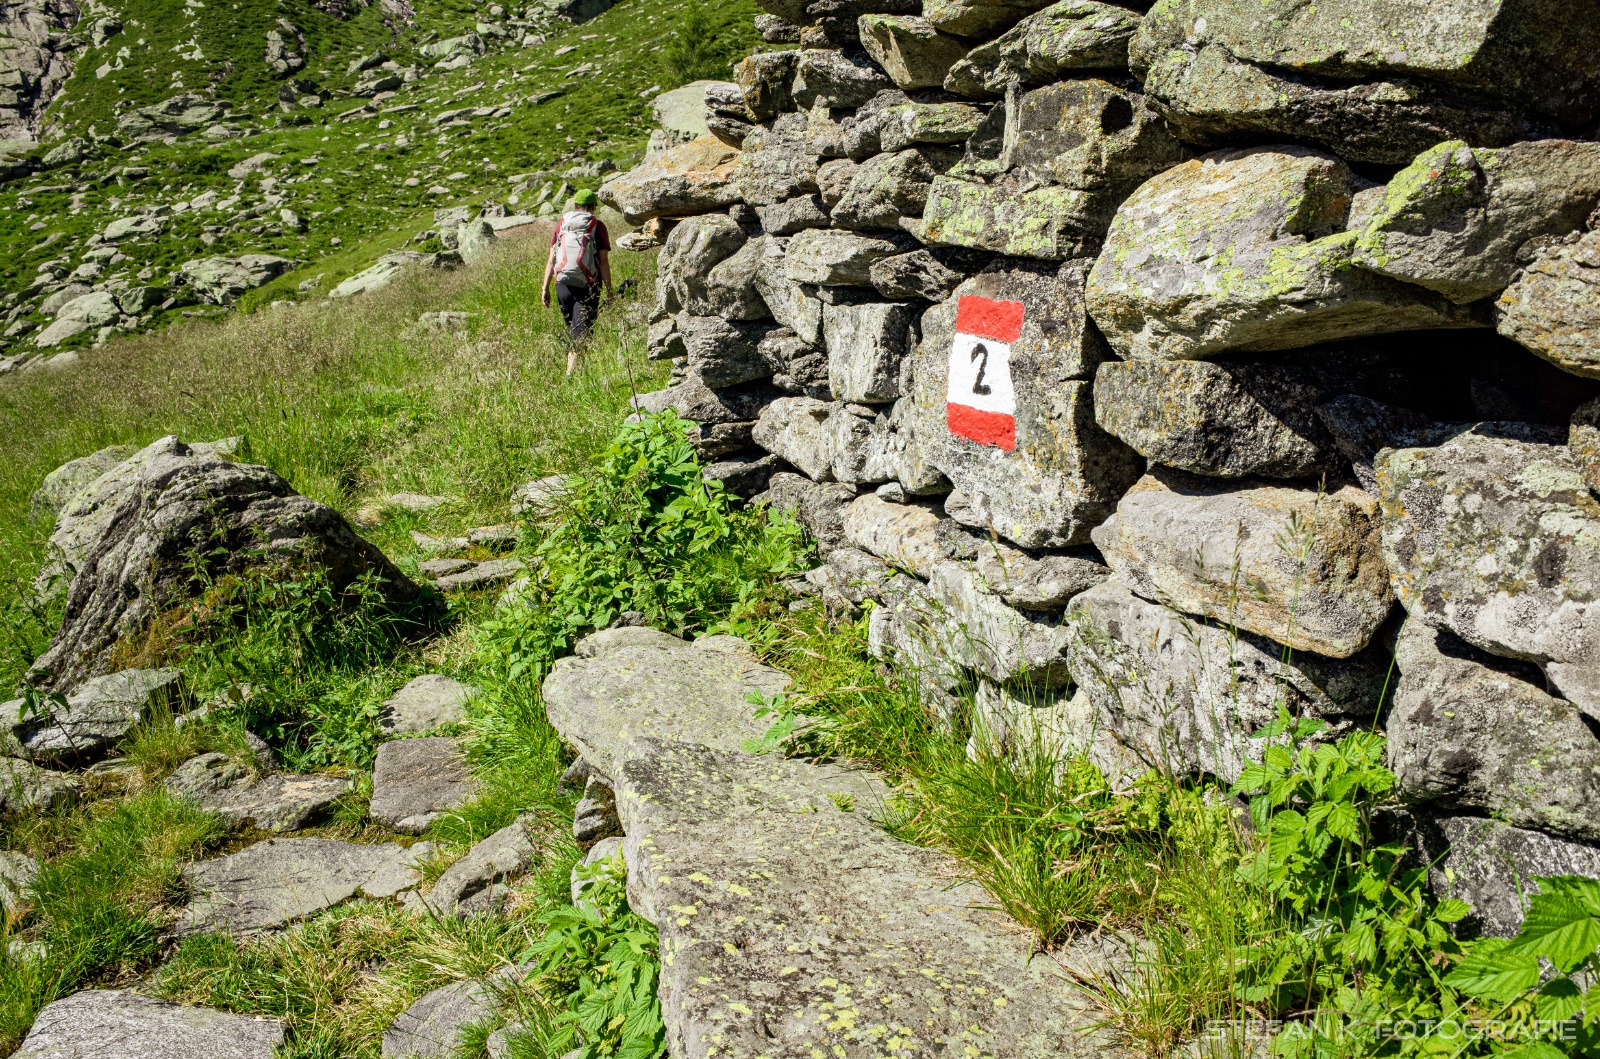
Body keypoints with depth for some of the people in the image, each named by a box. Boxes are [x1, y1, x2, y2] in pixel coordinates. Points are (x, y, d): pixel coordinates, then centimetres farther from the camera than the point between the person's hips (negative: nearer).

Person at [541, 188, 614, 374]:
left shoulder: (562, 224, 8)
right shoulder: (597, 226, -2)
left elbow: (551, 258, 5)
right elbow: (603, 261, -6)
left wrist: (545, 287, 8)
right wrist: (609, 289, -1)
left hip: (563, 284, 3)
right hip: (587, 287, -3)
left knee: (571, 331, 21)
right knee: (580, 333, -3)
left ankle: (571, 364, 25)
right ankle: (571, 372, -14)